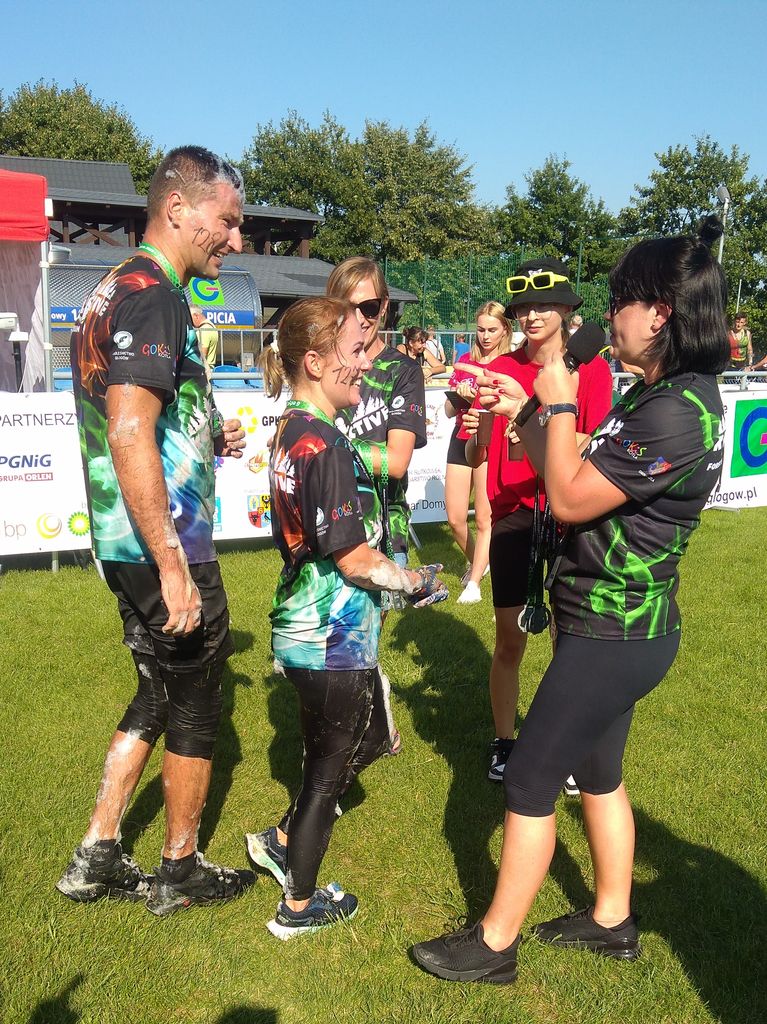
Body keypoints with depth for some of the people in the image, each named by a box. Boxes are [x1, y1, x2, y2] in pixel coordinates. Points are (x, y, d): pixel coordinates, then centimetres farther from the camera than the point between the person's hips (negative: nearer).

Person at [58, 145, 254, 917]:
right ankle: (180, 873, 26)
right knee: (195, 708, 8)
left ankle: (96, 858, 28)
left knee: (158, 696, 21)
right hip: (164, 546, -9)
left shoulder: (112, 289, 14)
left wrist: (207, 439, 15)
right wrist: (173, 565, -27)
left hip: (127, 544, 9)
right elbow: (130, 434, -27)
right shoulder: (154, 296, -17)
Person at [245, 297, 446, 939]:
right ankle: (299, 908, 29)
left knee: (366, 741, 26)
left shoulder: (290, 431, 6)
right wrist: (416, 584, -6)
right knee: (329, 769, 10)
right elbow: (353, 559, -22)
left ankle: (281, 843, 36)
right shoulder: (326, 445, -24)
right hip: (333, 641, -9)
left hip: (306, 628, 9)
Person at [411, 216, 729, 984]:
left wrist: (558, 407, -12)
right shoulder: (657, 394, 6)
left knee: (529, 783, 2)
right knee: (596, 771, 22)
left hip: (612, 637, -10)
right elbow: (580, 481, 13)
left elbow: (569, 500, -23)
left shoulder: (677, 413, -25)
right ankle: (611, 921, 39)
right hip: (617, 628, 10)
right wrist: (520, 415, 7)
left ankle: (493, 946, 19)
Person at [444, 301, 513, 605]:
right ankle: (475, 563, 31)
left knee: (485, 518, -4)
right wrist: (459, 394, -12)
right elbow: (449, 411, 10)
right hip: (461, 440, 5)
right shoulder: (465, 360, 11)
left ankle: (474, 582, 4)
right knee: (455, 518, 5)